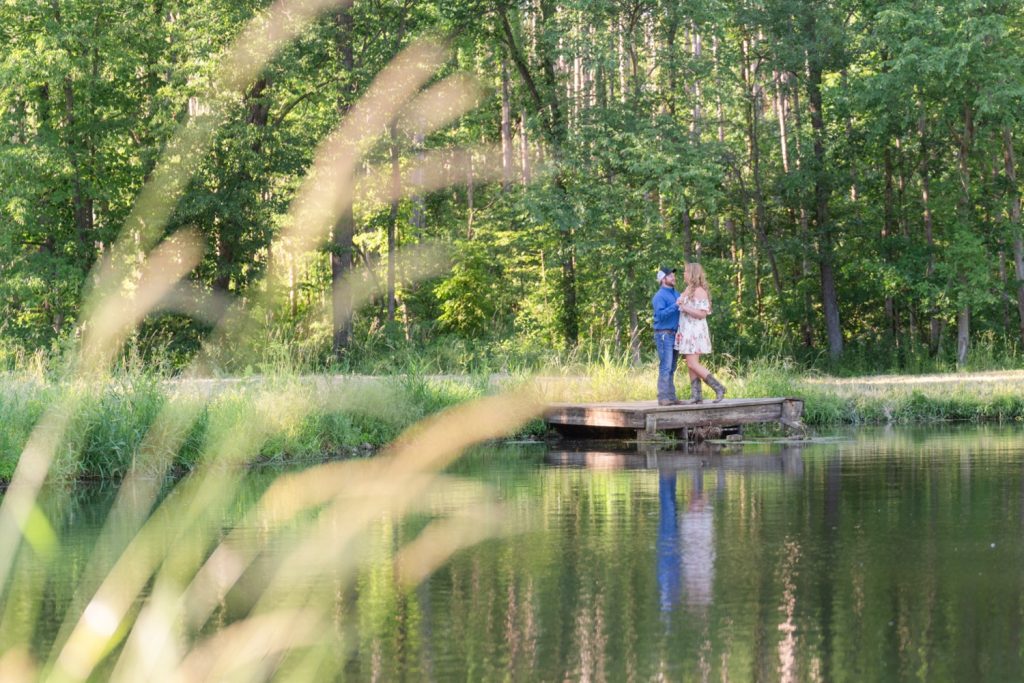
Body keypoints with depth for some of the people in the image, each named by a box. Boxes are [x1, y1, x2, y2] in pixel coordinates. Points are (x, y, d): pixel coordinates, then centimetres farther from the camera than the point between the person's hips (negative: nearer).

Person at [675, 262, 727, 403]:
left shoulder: (699, 291, -13)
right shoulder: (688, 290, 15)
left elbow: (702, 313, -19)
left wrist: (684, 307, -22)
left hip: (695, 332, -9)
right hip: (686, 332, 9)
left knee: (693, 364, -13)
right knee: (691, 365, 4)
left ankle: (718, 388, -10)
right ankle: (696, 395, 2)